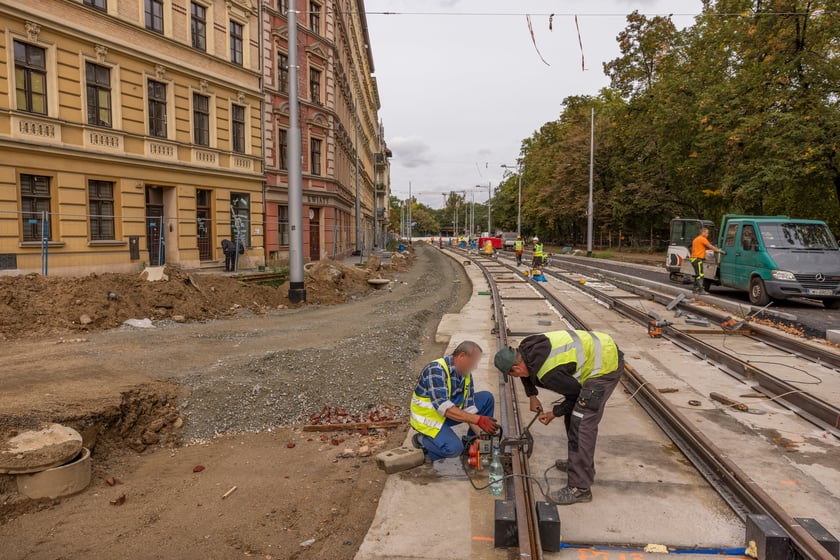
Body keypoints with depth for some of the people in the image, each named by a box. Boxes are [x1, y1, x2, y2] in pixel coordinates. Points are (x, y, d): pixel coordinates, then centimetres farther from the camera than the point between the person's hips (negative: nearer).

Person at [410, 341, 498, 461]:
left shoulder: (466, 374, -3)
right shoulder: (436, 370, -28)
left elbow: (469, 407, -3)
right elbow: (443, 407, -36)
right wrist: (478, 420, -38)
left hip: (451, 413, 8)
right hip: (428, 416, -8)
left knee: (487, 398, -1)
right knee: (454, 449, -30)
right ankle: (421, 440, -2)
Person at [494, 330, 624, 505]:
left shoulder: (548, 374, -29)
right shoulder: (525, 350, -4)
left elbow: (576, 394, -13)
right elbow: (527, 372, 22)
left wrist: (555, 413, 0)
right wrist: (532, 396, 16)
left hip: (606, 363, -10)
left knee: (581, 423, -12)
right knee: (573, 414, 18)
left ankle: (580, 488, -7)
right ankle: (580, 463, 34)